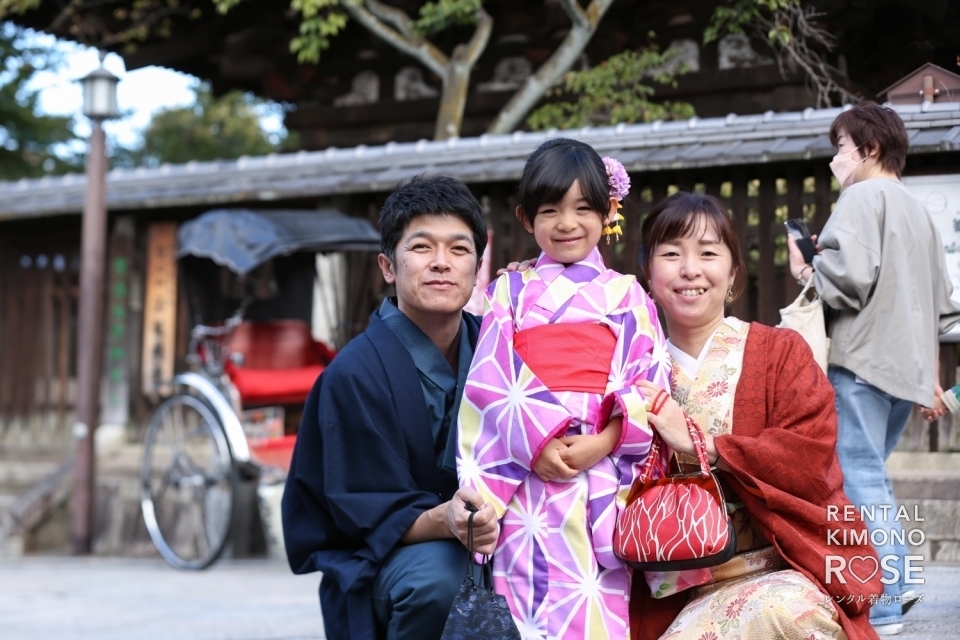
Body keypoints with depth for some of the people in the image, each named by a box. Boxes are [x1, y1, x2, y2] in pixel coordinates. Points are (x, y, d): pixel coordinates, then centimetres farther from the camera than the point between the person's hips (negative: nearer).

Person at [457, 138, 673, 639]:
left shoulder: (627, 295, 12)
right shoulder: (510, 291, 12)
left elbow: (648, 383, 4)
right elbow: (491, 379, 2)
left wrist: (601, 443, -12)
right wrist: (536, 443, -12)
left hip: (603, 474, 0)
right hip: (527, 470, 0)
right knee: (525, 588, -4)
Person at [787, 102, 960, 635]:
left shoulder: (862, 196, -4)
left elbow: (849, 277, -18)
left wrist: (805, 272, 0)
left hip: (863, 360, -9)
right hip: (906, 367, 9)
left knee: (862, 481, -8)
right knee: (870, 480, 14)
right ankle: (893, 587, 13)